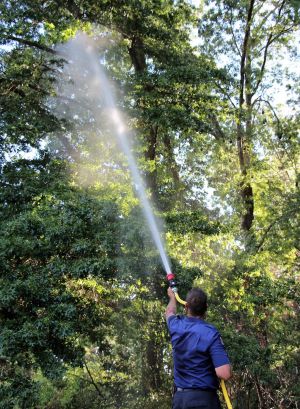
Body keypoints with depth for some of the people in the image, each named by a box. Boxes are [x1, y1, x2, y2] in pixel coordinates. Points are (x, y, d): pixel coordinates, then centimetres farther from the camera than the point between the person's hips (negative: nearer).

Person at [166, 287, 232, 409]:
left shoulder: (176, 326, 1)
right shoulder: (210, 333, -16)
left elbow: (169, 312, 27)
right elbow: (225, 374, -23)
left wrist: (172, 296, 47)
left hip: (178, 397, 5)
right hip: (203, 398, -5)